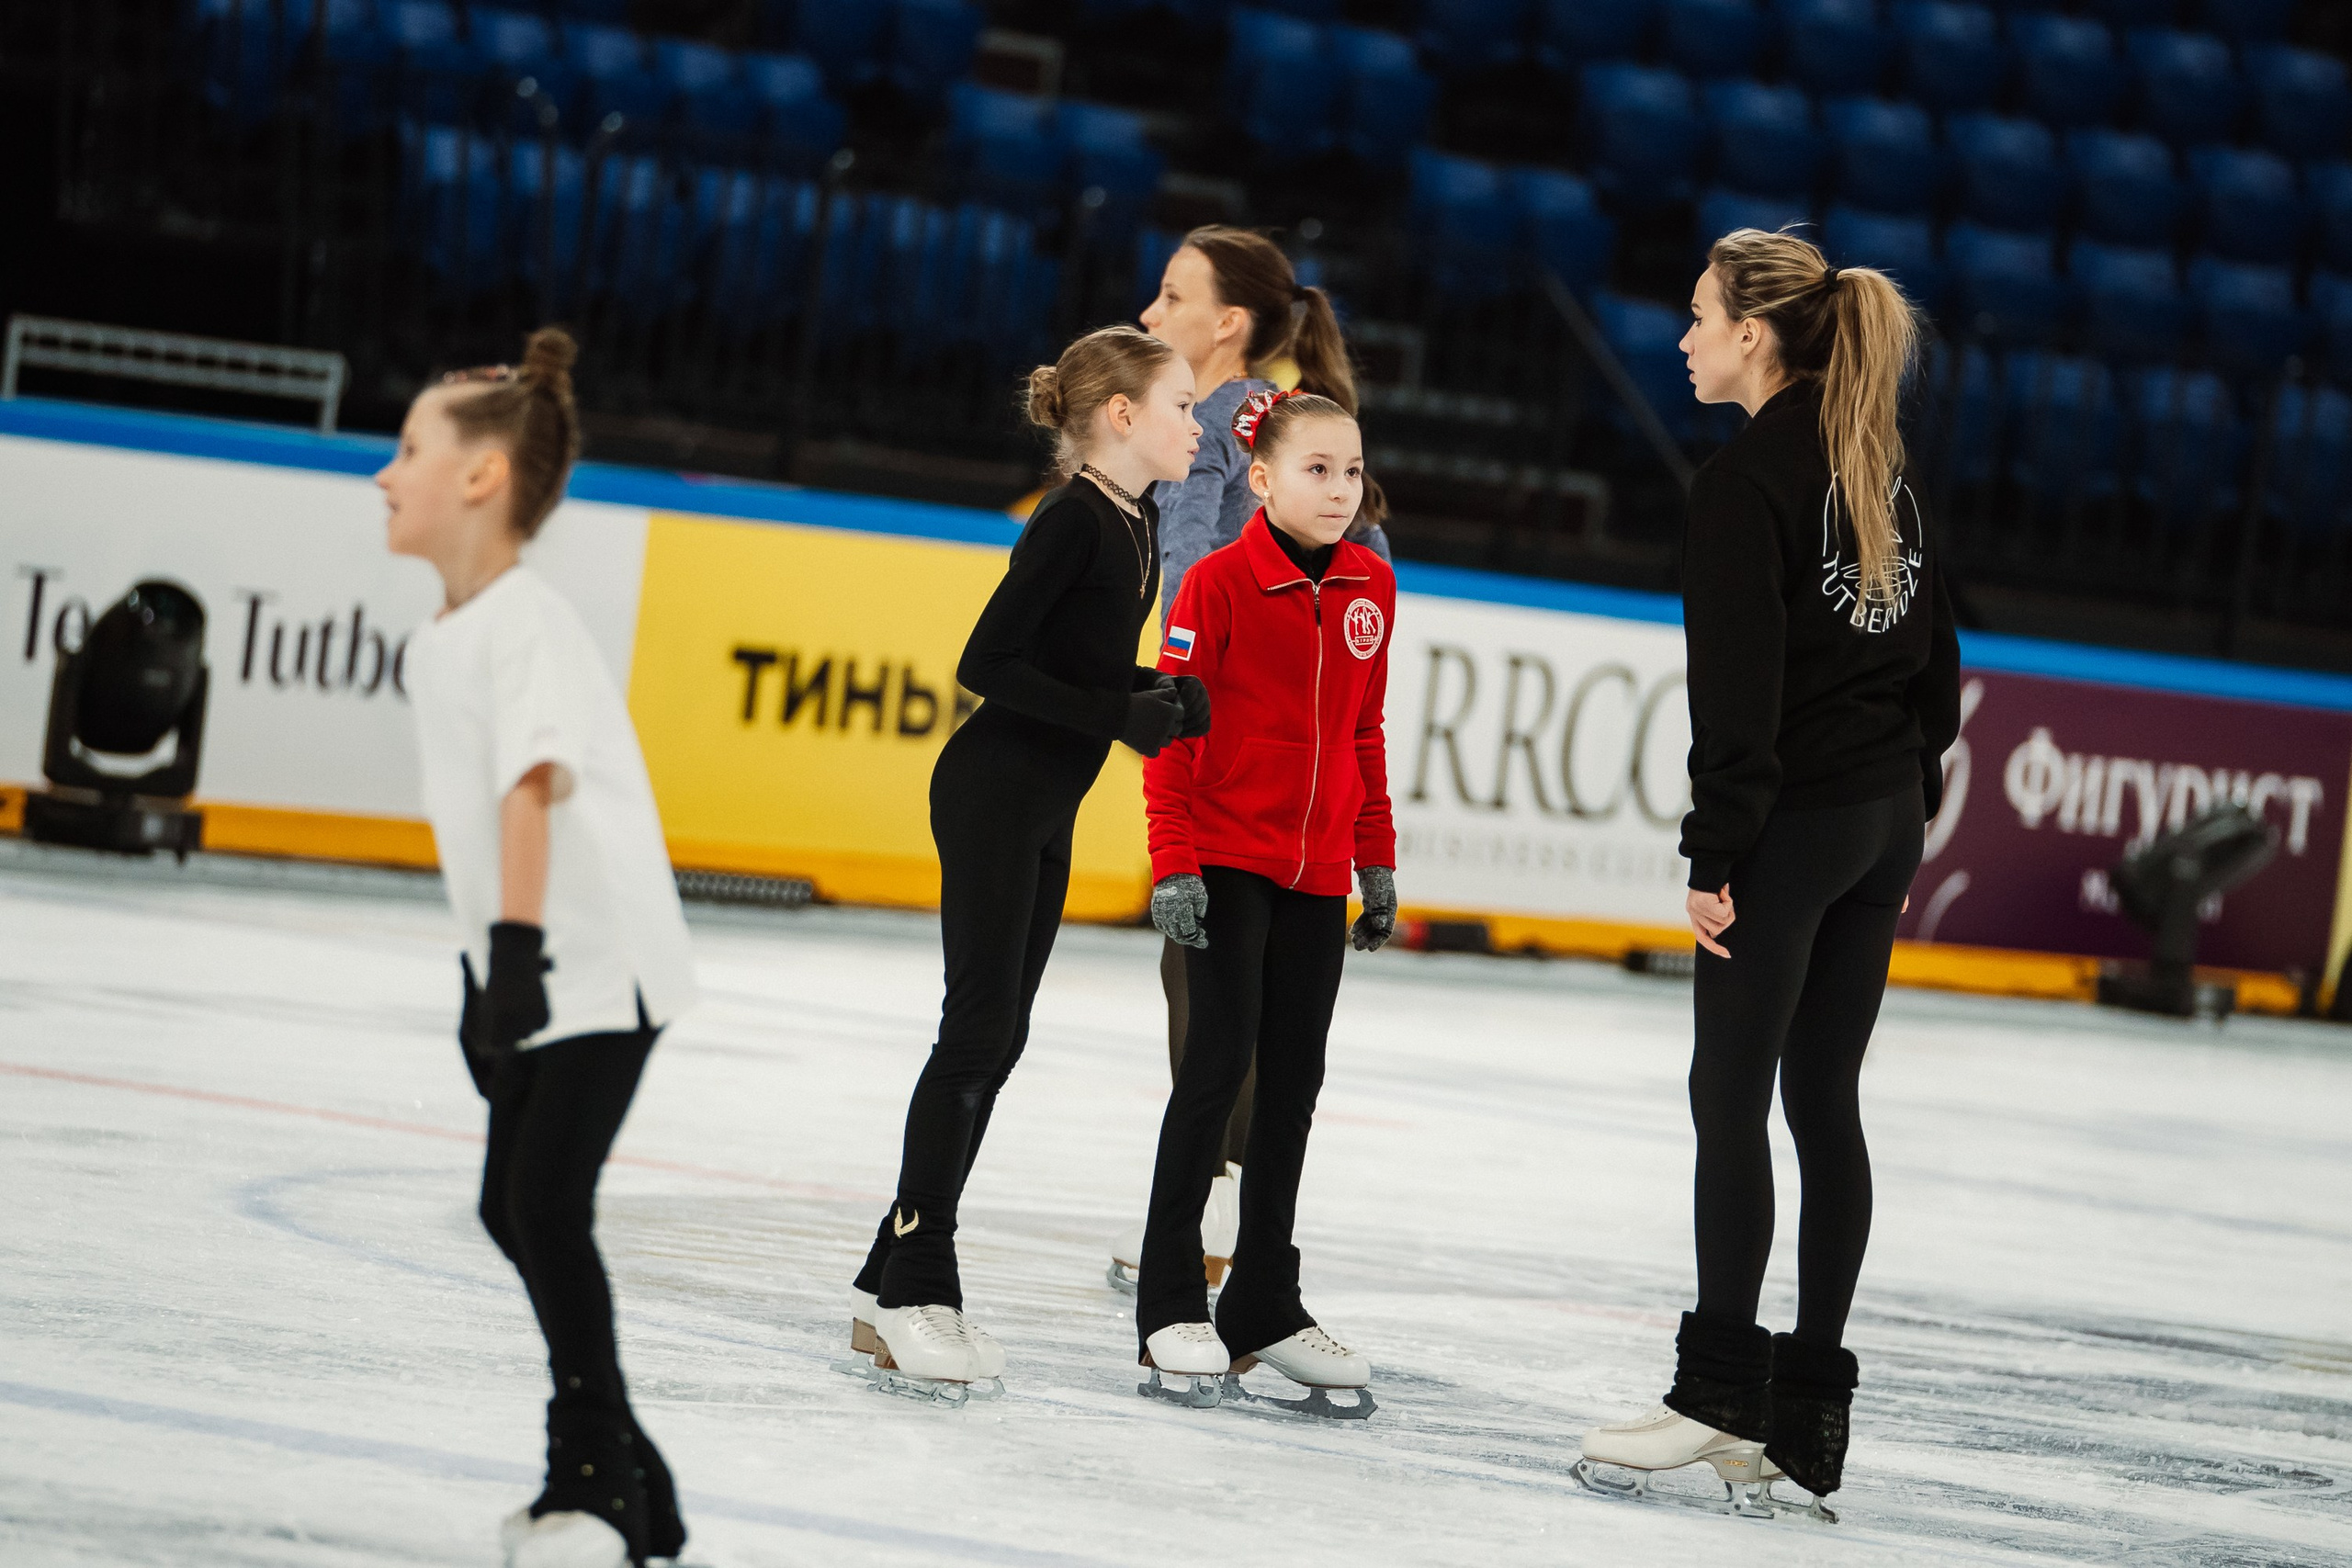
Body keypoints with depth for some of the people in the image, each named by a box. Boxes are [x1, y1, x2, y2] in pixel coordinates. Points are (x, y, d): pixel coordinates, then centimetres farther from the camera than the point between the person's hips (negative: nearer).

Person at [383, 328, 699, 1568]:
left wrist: (516, 943, -36)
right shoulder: (442, 642, 12)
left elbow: (535, 783, -28)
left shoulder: (526, 625, -17)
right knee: (513, 1207, 11)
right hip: (535, 964, 10)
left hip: (601, 962, -10)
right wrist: (484, 968, 21)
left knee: (547, 1200, -14)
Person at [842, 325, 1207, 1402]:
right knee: (979, 1031, -9)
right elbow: (988, 664, -21)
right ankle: (910, 1288, -6)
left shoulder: (1137, 523, 10)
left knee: (997, 1040, 9)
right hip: (993, 793, -9)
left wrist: (1167, 705, 1)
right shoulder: (1072, 520, -17)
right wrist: (1118, 714, -21)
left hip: (1046, 809, 9)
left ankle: (895, 1283, 14)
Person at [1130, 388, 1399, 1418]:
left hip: (1316, 874, 5)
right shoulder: (1220, 582, -10)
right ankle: (1171, 1303, 1)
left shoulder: (1371, 587, 6)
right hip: (1226, 860, -5)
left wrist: (1378, 859, 13)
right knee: (1220, 1064, -7)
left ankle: (1265, 1306, 16)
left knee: (1294, 1082, 8)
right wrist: (1173, 862, -15)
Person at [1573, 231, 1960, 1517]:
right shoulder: (1881, 470, 12)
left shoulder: (1745, 478, -12)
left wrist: (1716, 851, -13)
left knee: (1732, 1097, -2)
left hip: (1794, 820, -8)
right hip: (1888, 811, 8)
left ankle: (1721, 1395, 0)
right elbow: (1935, 658, 16)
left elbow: (1737, 686, -17)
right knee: (1825, 1101, 9)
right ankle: (1809, 1406, 9)